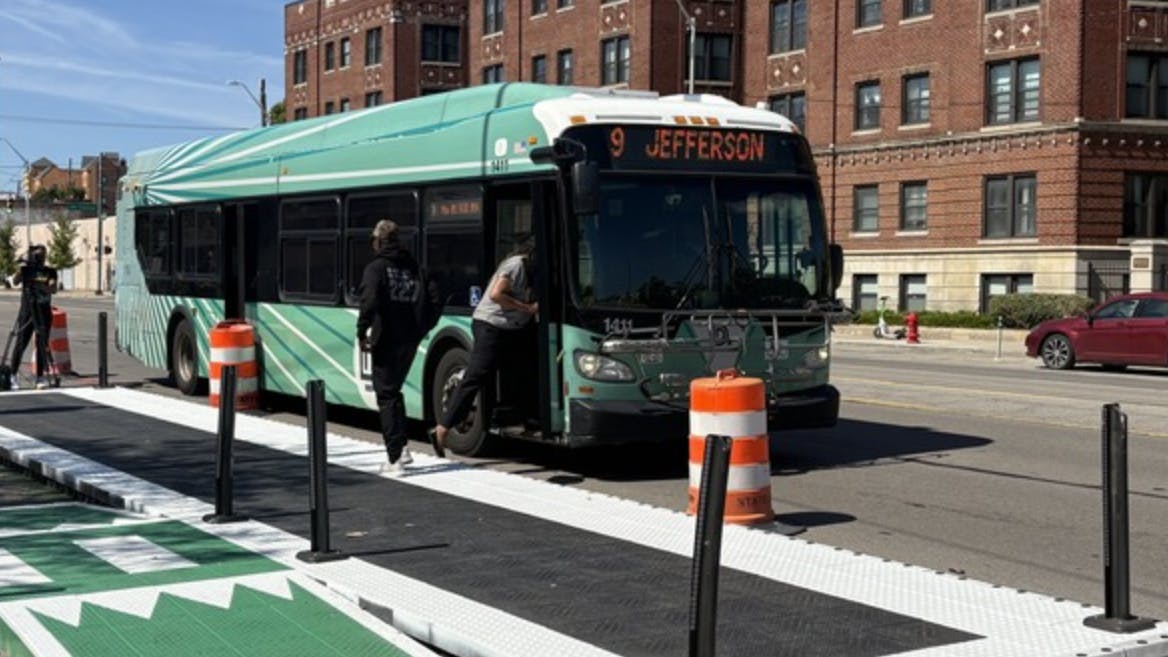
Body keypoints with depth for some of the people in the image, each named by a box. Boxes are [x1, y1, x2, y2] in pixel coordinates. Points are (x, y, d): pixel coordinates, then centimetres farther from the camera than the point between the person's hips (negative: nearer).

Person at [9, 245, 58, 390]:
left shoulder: (50, 272, 5)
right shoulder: (26, 270, 3)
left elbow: (53, 289, -9)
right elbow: (15, 281, -13)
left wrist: (41, 285, -26)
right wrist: (22, 268, -22)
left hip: (43, 313, 1)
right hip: (26, 311, -1)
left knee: (42, 345, 1)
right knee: (21, 343, -5)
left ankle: (40, 377, 6)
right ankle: (12, 375, 2)